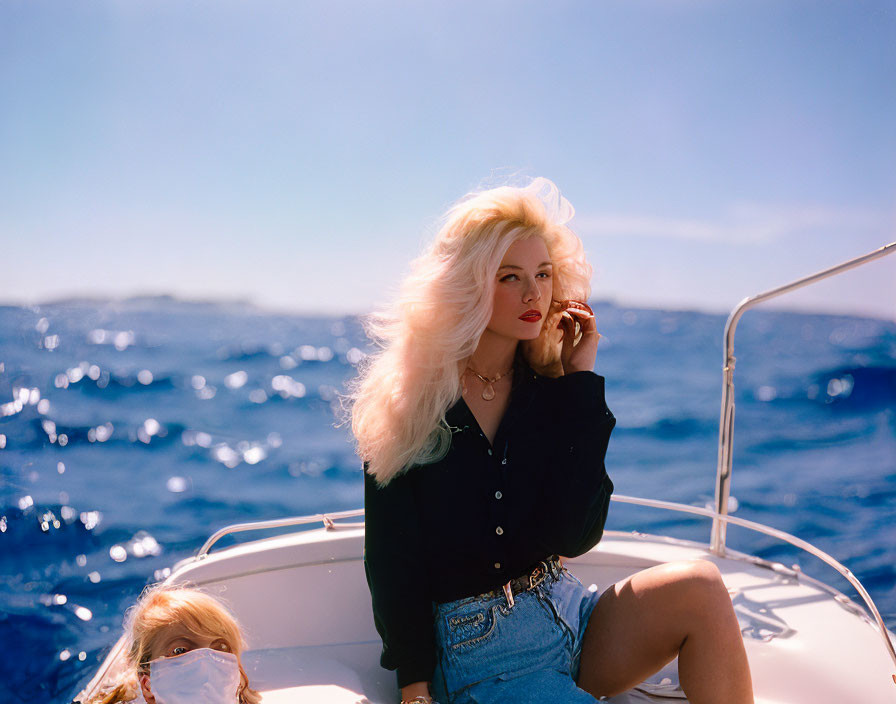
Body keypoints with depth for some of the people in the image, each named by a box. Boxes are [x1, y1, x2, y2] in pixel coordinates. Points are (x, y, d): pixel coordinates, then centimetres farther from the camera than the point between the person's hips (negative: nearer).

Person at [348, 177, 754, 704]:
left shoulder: (552, 390, 1)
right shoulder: (406, 404, -6)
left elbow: (575, 537, -12)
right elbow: (393, 563, -3)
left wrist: (580, 382, -11)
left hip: (572, 617, 4)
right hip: (479, 654, -4)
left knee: (700, 586, -22)